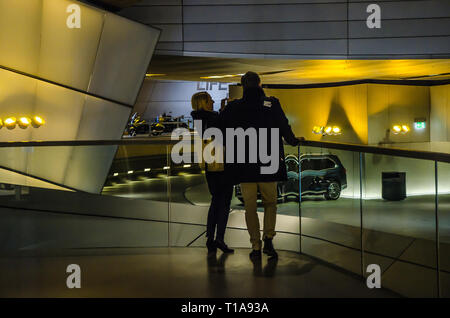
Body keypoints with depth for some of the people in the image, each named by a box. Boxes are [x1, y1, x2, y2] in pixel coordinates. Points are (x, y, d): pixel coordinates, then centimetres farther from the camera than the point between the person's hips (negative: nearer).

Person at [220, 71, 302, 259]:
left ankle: (256, 246, 7)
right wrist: (294, 141, 22)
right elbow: (285, 129, 2)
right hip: (268, 164, 0)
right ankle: (268, 239, 1)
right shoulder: (272, 105, -2)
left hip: (244, 165, 0)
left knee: (250, 207, 8)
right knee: (270, 203, 16)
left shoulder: (234, 107, 0)